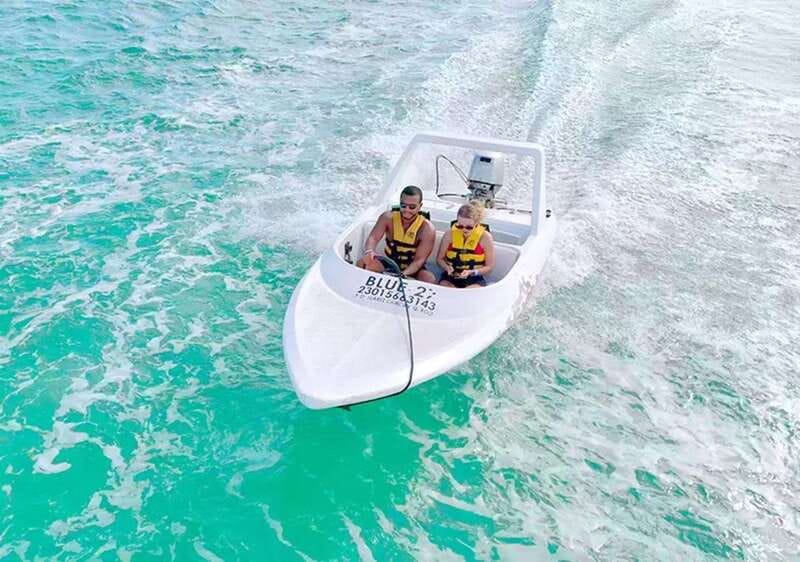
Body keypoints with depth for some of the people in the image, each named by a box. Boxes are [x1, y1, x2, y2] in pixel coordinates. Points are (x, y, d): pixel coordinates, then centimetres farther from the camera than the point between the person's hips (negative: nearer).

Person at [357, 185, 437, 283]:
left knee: (430, 280, -32)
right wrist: (369, 252, -46)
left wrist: (402, 275, -41)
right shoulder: (388, 218, -10)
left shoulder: (427, 229, -18)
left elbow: (419, 260, -22)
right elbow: (373, 237, -21)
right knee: (362, 263, -20)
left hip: (413, 269, -2)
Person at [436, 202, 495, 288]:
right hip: (450, 277, 1)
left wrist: (472, 272, -18)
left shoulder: (485, 237, -5)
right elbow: (439, 258, 8)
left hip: (474, 280, -1)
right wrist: (447, 268, -14)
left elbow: (489, 267, -1)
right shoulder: (450, 234, -1)